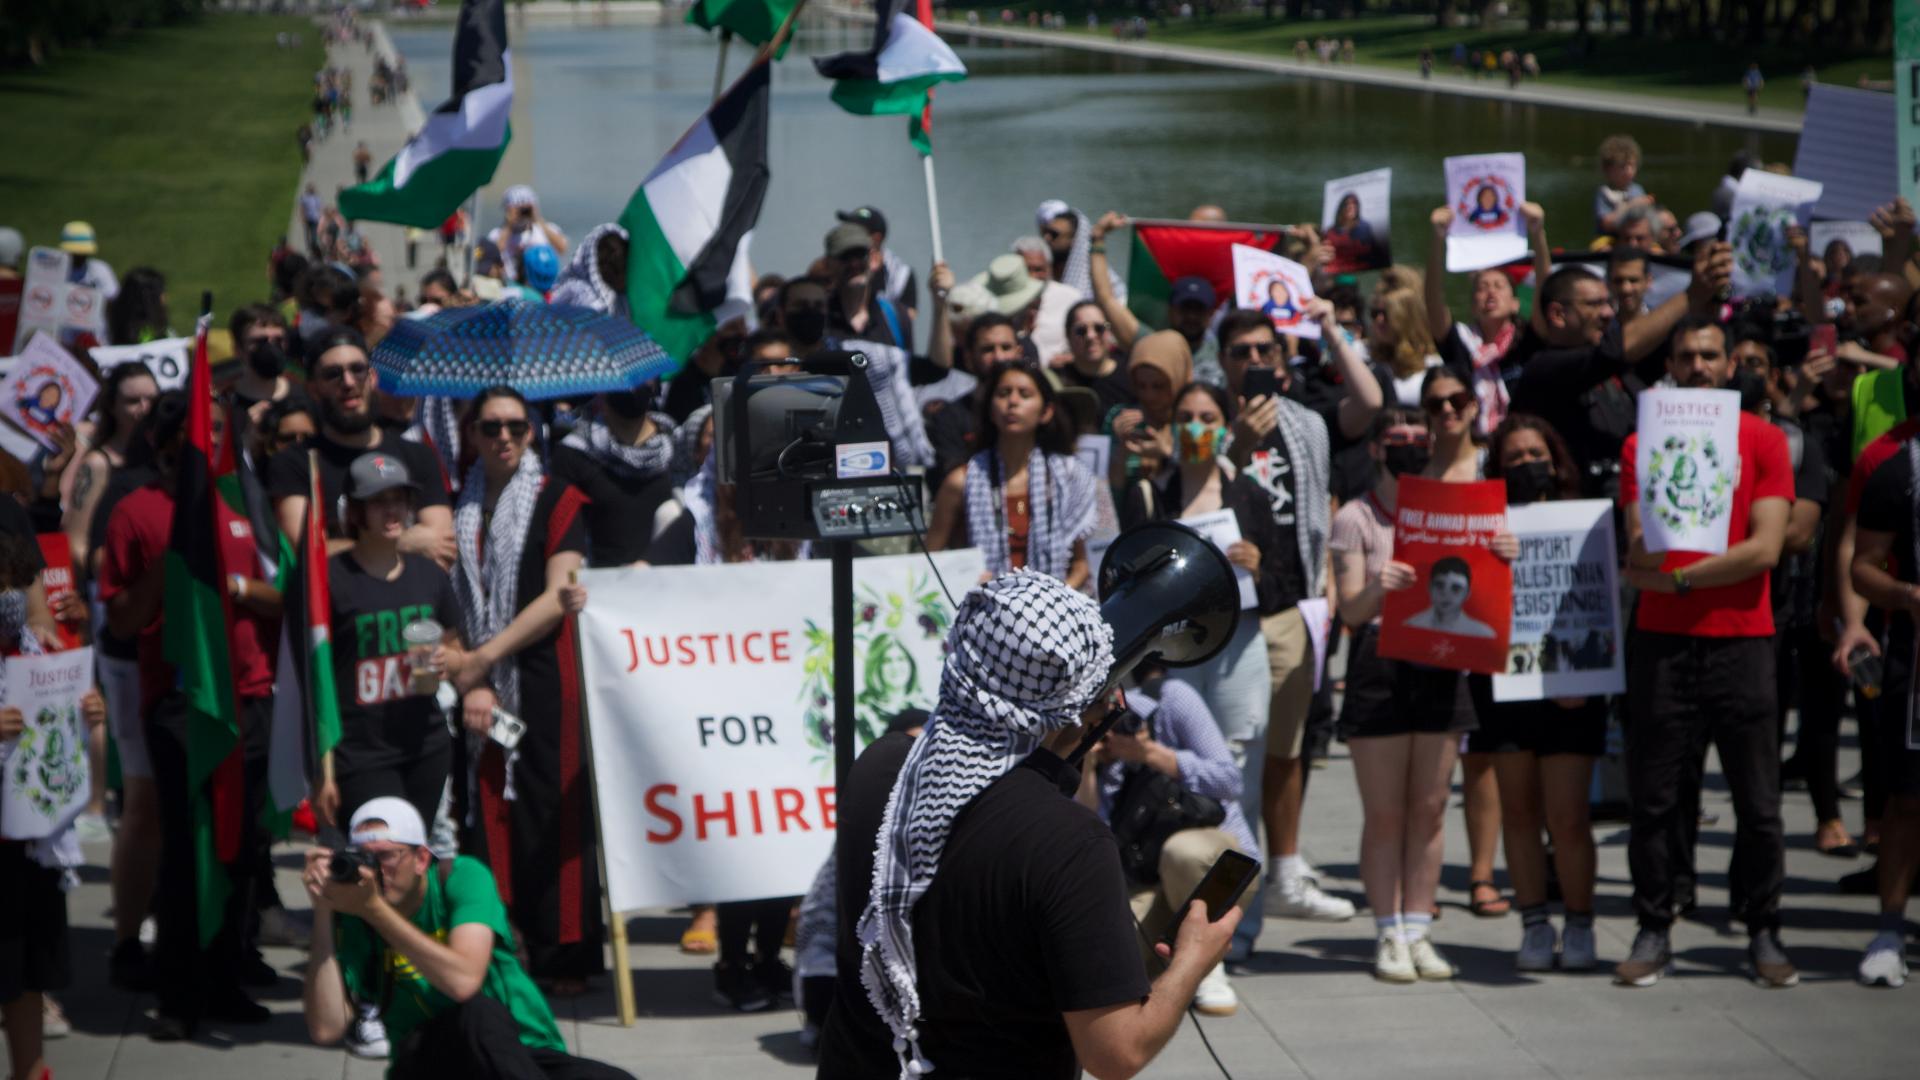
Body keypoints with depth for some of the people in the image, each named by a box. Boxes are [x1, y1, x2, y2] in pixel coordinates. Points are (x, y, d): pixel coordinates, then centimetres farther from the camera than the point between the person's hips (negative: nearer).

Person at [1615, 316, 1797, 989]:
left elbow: (1765, 548, -6)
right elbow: (1639, 553, -1)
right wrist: (1647, 548, -24)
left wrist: (1677, 578, -10)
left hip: (1741, 637, -1)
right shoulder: (1643, 443, 9)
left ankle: (1763, 934, 10)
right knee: (1655, 798, 0)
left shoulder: (1763, 441, 4)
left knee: (1758, 801, 0)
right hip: (1662, 641, 1)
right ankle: (1652, 933, 8)